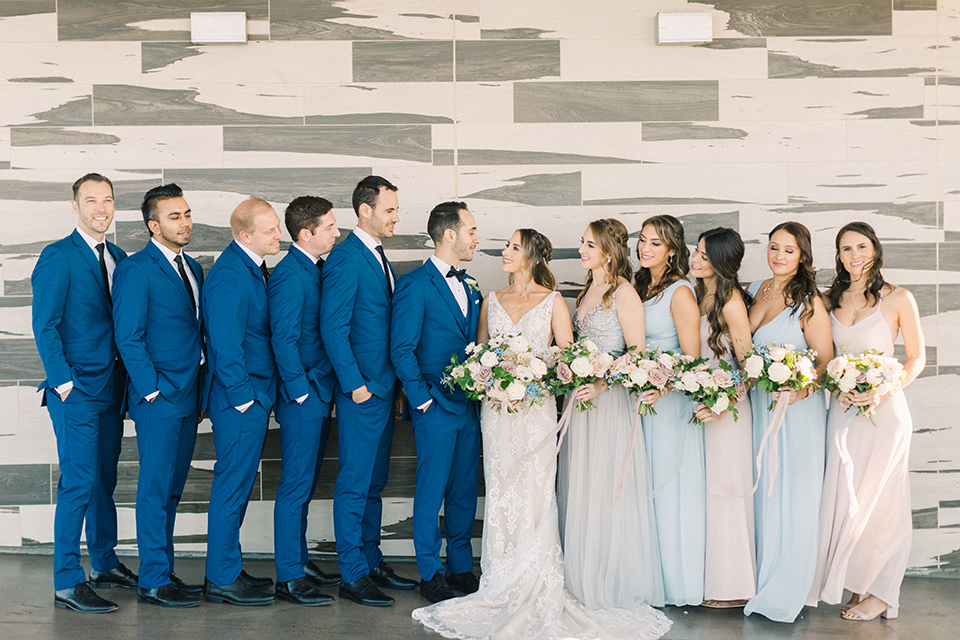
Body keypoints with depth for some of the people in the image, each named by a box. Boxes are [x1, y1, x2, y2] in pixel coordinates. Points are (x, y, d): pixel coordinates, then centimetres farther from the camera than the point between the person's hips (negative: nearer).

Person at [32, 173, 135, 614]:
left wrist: (127, 380, 9)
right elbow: (44, 325, -11)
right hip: (76, 391, -7)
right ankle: (67, 584, -2)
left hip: (110, 389, 7)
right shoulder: (58, 258, -8)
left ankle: (105, 565, 28)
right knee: (78, 482, -8)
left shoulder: (118, 258, 13)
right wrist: (63, 382, -16)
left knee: (105, 478, 16)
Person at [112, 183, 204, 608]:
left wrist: (202, 394, 13)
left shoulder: (192, 268, 15)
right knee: (156, 488, -3)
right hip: (158, 398, -7)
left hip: (188, 398, 7)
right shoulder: (135, 270, -8)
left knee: (172, 488, 12)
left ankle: (165, 573, 19)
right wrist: (153, 391, -14)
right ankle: (153, 581, 3)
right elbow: (128, 337, -12)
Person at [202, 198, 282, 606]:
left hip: (254, 395, 10)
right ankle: (222, 580, 6)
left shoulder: (252, 267, 12)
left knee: (237, 484, 16)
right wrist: (242, 397, -16)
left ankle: (227, 569, 26)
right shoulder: (230, 277, -19)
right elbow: (225, 344, -21)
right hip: (240, 401, -10)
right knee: (232, 485, -2)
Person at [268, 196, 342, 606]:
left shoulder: (315, 269, 12)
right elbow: (284, 339, -19)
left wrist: (325, 390, 13)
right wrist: (301, 392, -16)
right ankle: (288, 577, 3)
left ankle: (300, 561, 27)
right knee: (296, 486, -3)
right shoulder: (290, 274, -16)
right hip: (302, 395, -9)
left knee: (304, 484, 16)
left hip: (319, 392, 9)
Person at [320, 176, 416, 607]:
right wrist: (354, 384, -18)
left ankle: (371, 561, 25)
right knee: (354, 483, -2)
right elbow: (333, 328, -18)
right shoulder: (346, 259, -14)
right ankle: (352, 575, 5)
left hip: (383, 388, 9)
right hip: (360, 391, -9)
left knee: (374, 483, 16)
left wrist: (395, 382, 14)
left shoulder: (379, 257, 15)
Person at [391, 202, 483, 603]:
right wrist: (422, 399, -12)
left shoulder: (470, 286, 13)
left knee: (465, 489, 12)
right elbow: (401, 350, -11)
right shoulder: (414, 285, -10)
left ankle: (461, 567, 23)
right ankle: (430, 574, 11)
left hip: (470, 403, 7)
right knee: (432, 490, 1)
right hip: (436, 405, -7)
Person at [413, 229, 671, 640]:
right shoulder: (492, 302, 12)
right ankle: (502, 588, 8)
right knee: (500, 493, 2)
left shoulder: (552, 301, 2)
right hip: (497, 406, 3)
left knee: (534, 494, -3)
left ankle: (536, 588, 3)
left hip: (536, 407, -3)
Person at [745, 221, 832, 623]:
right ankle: (762, 578, 23)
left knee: (791, 493, 0)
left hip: (797, 409, -6)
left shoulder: (808, 302, -11)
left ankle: (787, 589, 11)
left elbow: (826, 360, -13)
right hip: (758, 405, 6)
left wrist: (803, 389, -27)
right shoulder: (756, 290, 8)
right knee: (761, 491, 11)